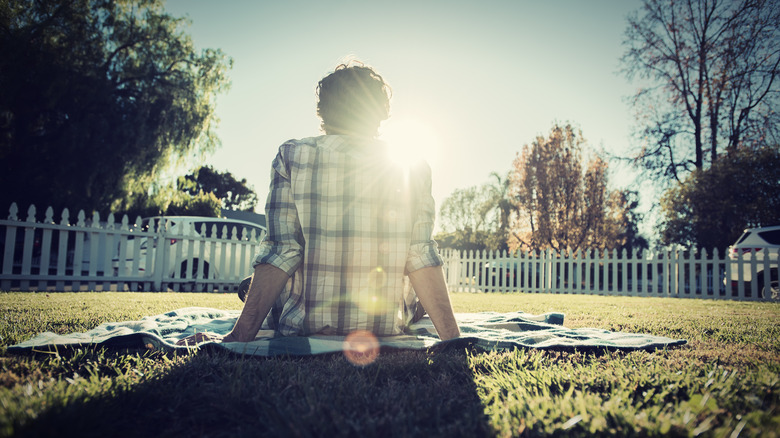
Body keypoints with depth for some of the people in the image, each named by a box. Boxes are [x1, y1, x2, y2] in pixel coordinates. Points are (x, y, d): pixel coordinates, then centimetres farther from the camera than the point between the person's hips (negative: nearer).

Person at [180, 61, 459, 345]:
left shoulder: (292, 157, -6)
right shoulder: (411, 166, -3)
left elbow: (282, 252, -13)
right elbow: (420, 255, -11)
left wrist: (239, 337, -11)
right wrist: (453, 338, -9)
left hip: (303, 325, 0)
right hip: (387, 327, 1)